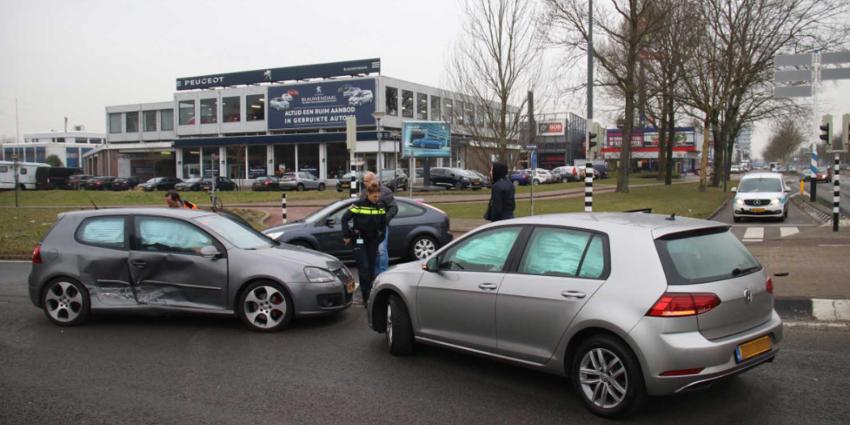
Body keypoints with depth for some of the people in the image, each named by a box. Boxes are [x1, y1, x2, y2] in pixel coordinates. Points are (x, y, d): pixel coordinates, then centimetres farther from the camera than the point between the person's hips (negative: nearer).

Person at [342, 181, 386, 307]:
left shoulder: (380, 207, 0)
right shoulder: (358, 205, -12)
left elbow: (383, 224, 13)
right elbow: (345, 218, -7)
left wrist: (380, 238, 11)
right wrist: (346, 236, -7)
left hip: (373, 240, 4)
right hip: (359, 240, -4)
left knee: (371, 268, 6)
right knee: (364, 268, -10)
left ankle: (370, 294, 17)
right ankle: (366, 297, -8)